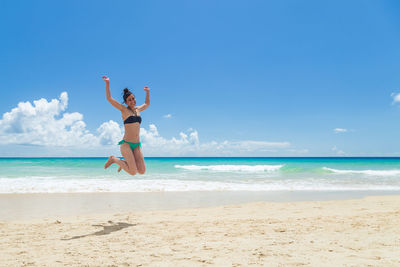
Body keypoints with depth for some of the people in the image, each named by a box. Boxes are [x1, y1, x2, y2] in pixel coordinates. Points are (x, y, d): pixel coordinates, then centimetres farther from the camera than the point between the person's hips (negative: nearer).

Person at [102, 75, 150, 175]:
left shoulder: (138, 109, 16)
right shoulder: (124, 109, 0)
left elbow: (147, 103, 37)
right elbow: (109, 98, -9)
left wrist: (147, 92, 39)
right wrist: (107, 83, -13)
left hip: (137, 145, 6)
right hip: (126, 144, -5)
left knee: (142, 171, -9)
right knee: (133, 172, -13)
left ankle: (125, 162, 21)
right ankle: (113, 159, 12)